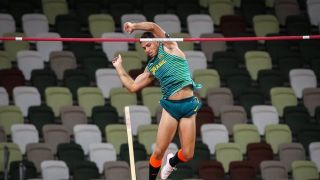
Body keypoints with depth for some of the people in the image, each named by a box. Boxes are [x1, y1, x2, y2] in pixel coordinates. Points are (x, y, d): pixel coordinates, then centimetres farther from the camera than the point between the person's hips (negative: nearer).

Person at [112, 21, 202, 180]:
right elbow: (133, 87, 18)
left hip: (189, 105, -4)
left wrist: (133, 26, 5)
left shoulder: (169, 48, 5)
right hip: (170, 106, 4)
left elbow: (153, 27, -8)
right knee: (159, 151, -5)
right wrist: (119, 67, 23)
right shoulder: (150, 68, 18)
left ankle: (171, 162, 34)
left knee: (187, 155, 0)